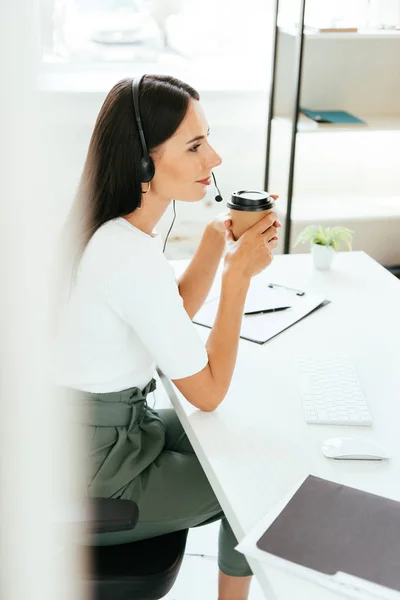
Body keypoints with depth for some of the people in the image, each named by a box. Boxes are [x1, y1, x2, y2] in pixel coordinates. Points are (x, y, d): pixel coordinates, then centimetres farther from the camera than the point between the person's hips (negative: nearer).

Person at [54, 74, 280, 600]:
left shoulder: (114, 227, -3)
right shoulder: (131, 259, -32)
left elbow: (176, 312, 11)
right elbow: (208, 392, -23)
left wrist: (218, 239, -3)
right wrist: (240, 274, -20)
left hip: (115, 423, 8)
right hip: (95, 477, -8)